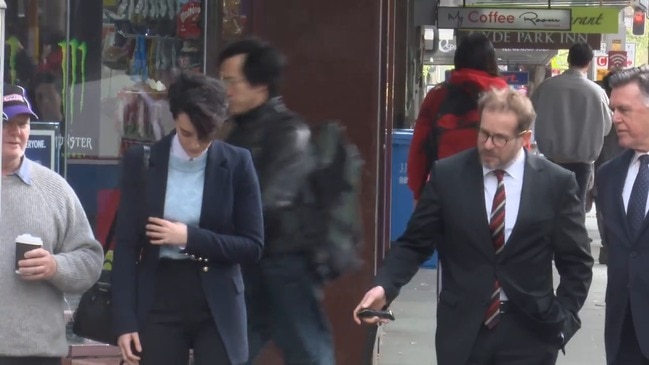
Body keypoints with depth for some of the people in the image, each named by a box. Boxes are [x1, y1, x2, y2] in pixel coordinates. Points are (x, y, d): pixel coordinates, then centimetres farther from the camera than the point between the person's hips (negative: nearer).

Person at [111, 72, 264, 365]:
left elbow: (253, 246, -2)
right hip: (159, 301, 1)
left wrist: (189, 238, -14)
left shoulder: (236, 164, -2)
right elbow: (126, 245, 0)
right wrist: (125, 320, -7)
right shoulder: (141, 162, 0)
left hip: (218, 306, 0)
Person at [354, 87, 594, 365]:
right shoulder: (447, 175, -1)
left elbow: (576, 262, 5)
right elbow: (414, 244, 2)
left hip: (528, 332, 0)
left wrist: (563, 318, -4)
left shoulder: (556, 183, -2)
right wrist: (384, 287, -14)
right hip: (462, 331, 1)